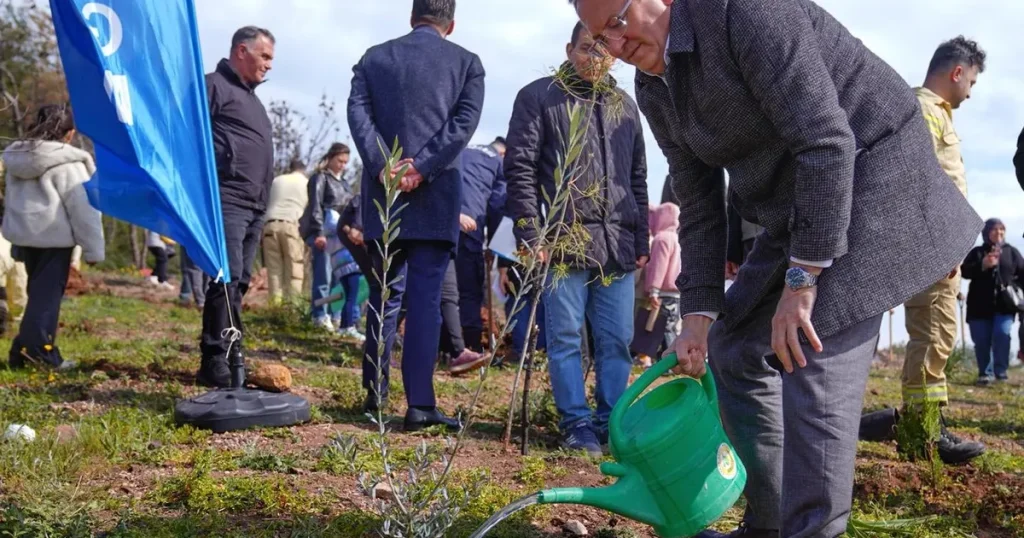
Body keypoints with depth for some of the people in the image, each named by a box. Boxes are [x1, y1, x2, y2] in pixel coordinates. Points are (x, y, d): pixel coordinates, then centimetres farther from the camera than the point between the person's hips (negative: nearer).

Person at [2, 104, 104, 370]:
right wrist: (93, 249, -8)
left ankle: (25, 350, 14)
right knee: (47, 293, -4)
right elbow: (83, 208, -12)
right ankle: (37, 348, -10)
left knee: (37, 291, 15)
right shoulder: (66, 164, -12)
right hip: (53, 237, -7)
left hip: (23, 234, 7)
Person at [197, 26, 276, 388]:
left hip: (254, 207, 9)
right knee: (227, 279, -14)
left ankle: (231, 354, 15)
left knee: (240, 282, 10)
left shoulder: (251, 97, 25)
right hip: (225, 201, -9)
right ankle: (214, 362, -12)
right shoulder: (214, 86, -3)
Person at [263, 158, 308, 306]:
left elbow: (266, 202, 22)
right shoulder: (307, 183, 16)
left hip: (271, 225, 2)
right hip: (292, 225, -2)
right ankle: (293, 304, -13)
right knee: (294, 270, -3)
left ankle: (276, 304, -7)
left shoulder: (276, 181, 23)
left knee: (274, 269, 2)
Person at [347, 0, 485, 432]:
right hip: (436, 198, -2)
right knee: (425, 299, -3)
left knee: (384, 297, 13)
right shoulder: (467, 63, 6)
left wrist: (382, 168, -10)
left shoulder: (374, 57, 11)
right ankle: (419, 404, -8)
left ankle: (375, 396, 19)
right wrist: (421, 169, -13)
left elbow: (357, 113, -2)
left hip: (382, 194, 3)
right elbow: (465, 121, -7)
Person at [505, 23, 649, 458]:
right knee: (566, 338, -1)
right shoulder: (538, 97, 3)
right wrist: (531, 236, -10)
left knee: (617, 341, 6)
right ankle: (577, 424, 8)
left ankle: (611, 422, 16)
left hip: (617, 245, 4)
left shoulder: (625, 107, 18)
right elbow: (520, 171, -2)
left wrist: (641, 241, 15)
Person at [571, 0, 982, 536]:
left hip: (866, 173, -9)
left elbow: (828, 140, -27)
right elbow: (698, 203, 8)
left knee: (813, 366, -18)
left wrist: (801, 281, -26)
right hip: (795, 205, 9)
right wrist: (698, 313, 2)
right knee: (736, 352, 10)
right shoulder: (654, 87, 3)